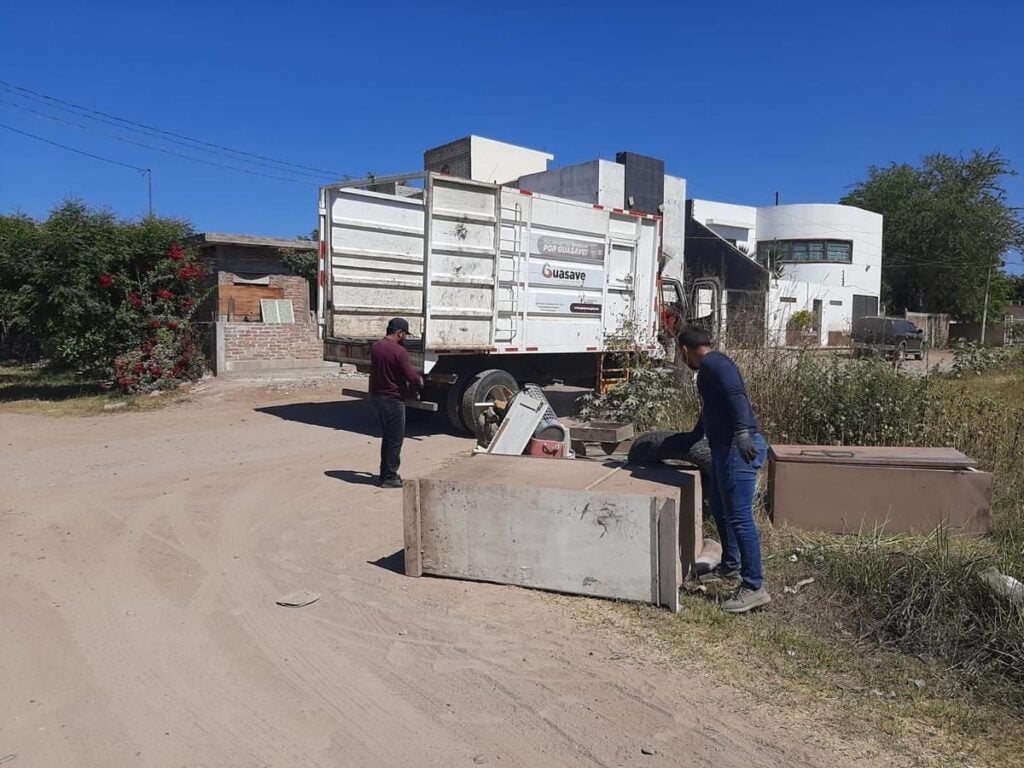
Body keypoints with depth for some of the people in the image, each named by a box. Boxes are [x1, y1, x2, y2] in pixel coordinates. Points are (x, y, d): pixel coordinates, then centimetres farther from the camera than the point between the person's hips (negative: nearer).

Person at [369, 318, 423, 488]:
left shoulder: (376, 347, 7)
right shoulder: (399, 351, -20)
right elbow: (412, 377, -23)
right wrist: (419, 381, 1)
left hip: (376, 396, 9)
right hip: (393, 399, -9)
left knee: (387, 436, 19)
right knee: (395, 439, 2)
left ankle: (386, 473, 26)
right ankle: (390, 478, 6)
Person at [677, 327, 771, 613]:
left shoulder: (713, 363, -8)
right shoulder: (711, 367, 23)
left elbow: (736, 394, -26)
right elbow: (709, 412, 36)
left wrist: (742, 431, -38)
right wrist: (687, 442, 48)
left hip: (738, 448, -11)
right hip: (724, 448, 11)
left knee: (739, 516, -9)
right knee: (720, 507, 22)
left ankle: (754, 588, -4)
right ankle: (730, 567, 37)